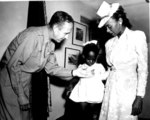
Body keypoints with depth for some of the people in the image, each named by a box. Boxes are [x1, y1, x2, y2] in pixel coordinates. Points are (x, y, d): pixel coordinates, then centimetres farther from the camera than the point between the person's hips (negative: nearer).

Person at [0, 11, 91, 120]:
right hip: (11, 78, -7)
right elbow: (13, 66, -25)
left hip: (26, 80, 7)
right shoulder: (33, 36, -27)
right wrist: (21, 96, -20)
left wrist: (72, 73, -12)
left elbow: (51, 67, 2)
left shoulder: (51, 43, -1)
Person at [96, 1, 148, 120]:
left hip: (128, 89, -4)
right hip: (111, 89, 5)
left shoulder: (137, 36, -6)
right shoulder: (109, 43, 9)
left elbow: (143, 70, -7)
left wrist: (140, 97, -11)